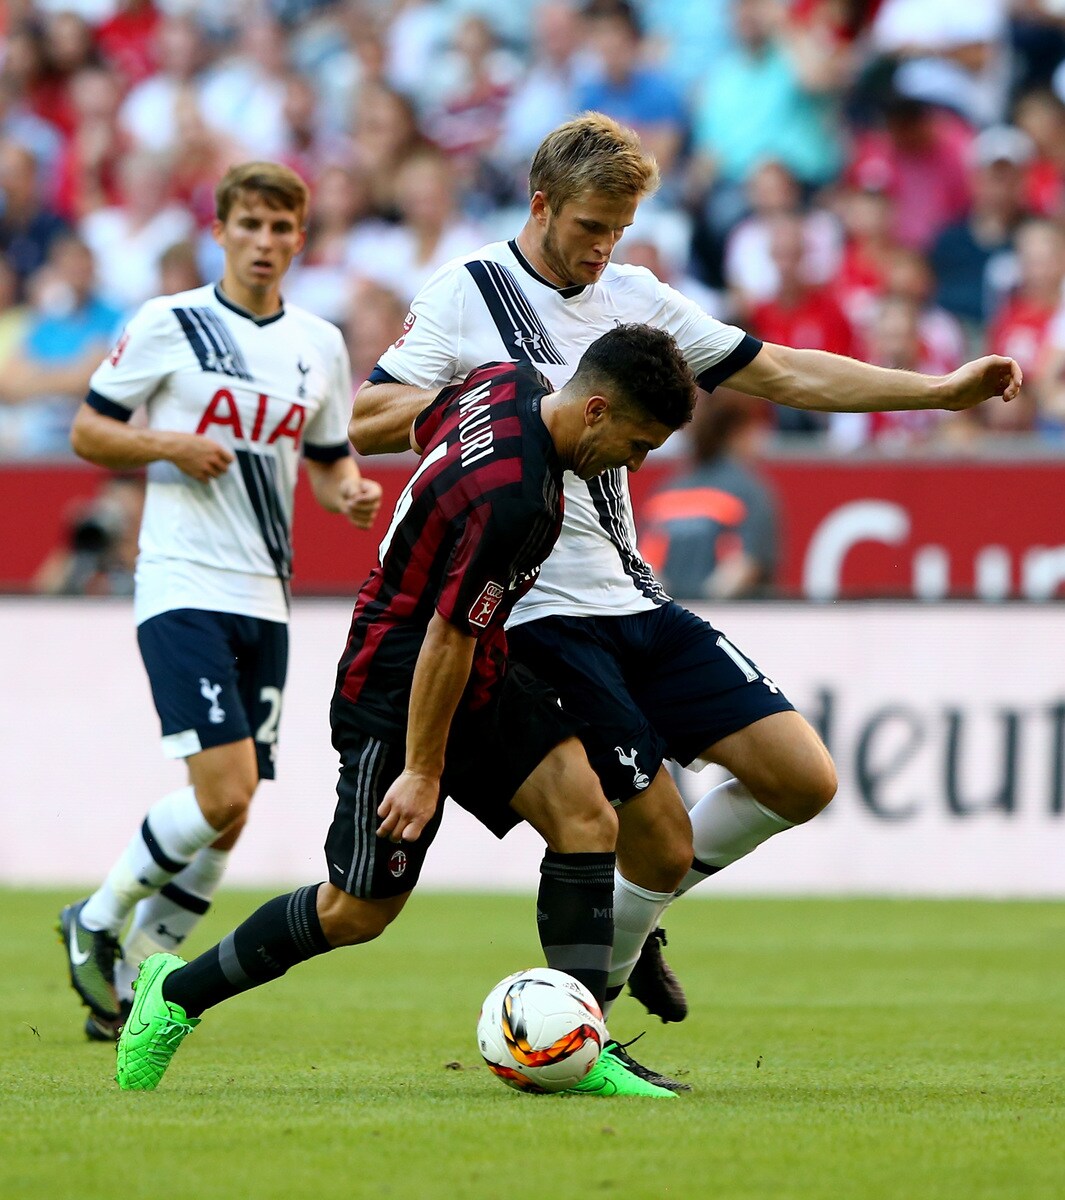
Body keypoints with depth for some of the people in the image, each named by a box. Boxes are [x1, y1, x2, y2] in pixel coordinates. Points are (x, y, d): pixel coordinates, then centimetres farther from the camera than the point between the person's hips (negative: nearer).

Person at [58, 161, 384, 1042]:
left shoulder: (320, 345, 12)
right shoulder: (169, 325, -2)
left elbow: (331, 461, 21)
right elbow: (87, 432, 2)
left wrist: (352, 493, -2)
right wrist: (170, 446, -15)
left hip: (264, 603, 6)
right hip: (183, 592, -6)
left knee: (229, 821, 4)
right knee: (223, 791, -18)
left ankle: (126, 988, 17)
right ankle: (97, 920, 4)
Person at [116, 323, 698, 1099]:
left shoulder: (512, 384, -5)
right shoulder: (516, 499, -32)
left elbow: (420, 430, 16)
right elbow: (446, 638, -25)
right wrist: (422, 771, -17)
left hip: (479, 676, 10)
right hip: (396, 691, -10)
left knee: (586, 818, -6)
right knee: (359, 912, 1)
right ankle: (177, 993, 20)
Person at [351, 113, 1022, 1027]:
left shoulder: (635, 297, 12)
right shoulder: (464, 297, -4)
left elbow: (784, 374, 14)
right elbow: (362, 427, -8)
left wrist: (944, 391, 9)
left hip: (639, 606, 7)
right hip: (543, 620, -7)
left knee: (803, 780, -2)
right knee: (661, 846, -11)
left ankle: (633, 918, 19)